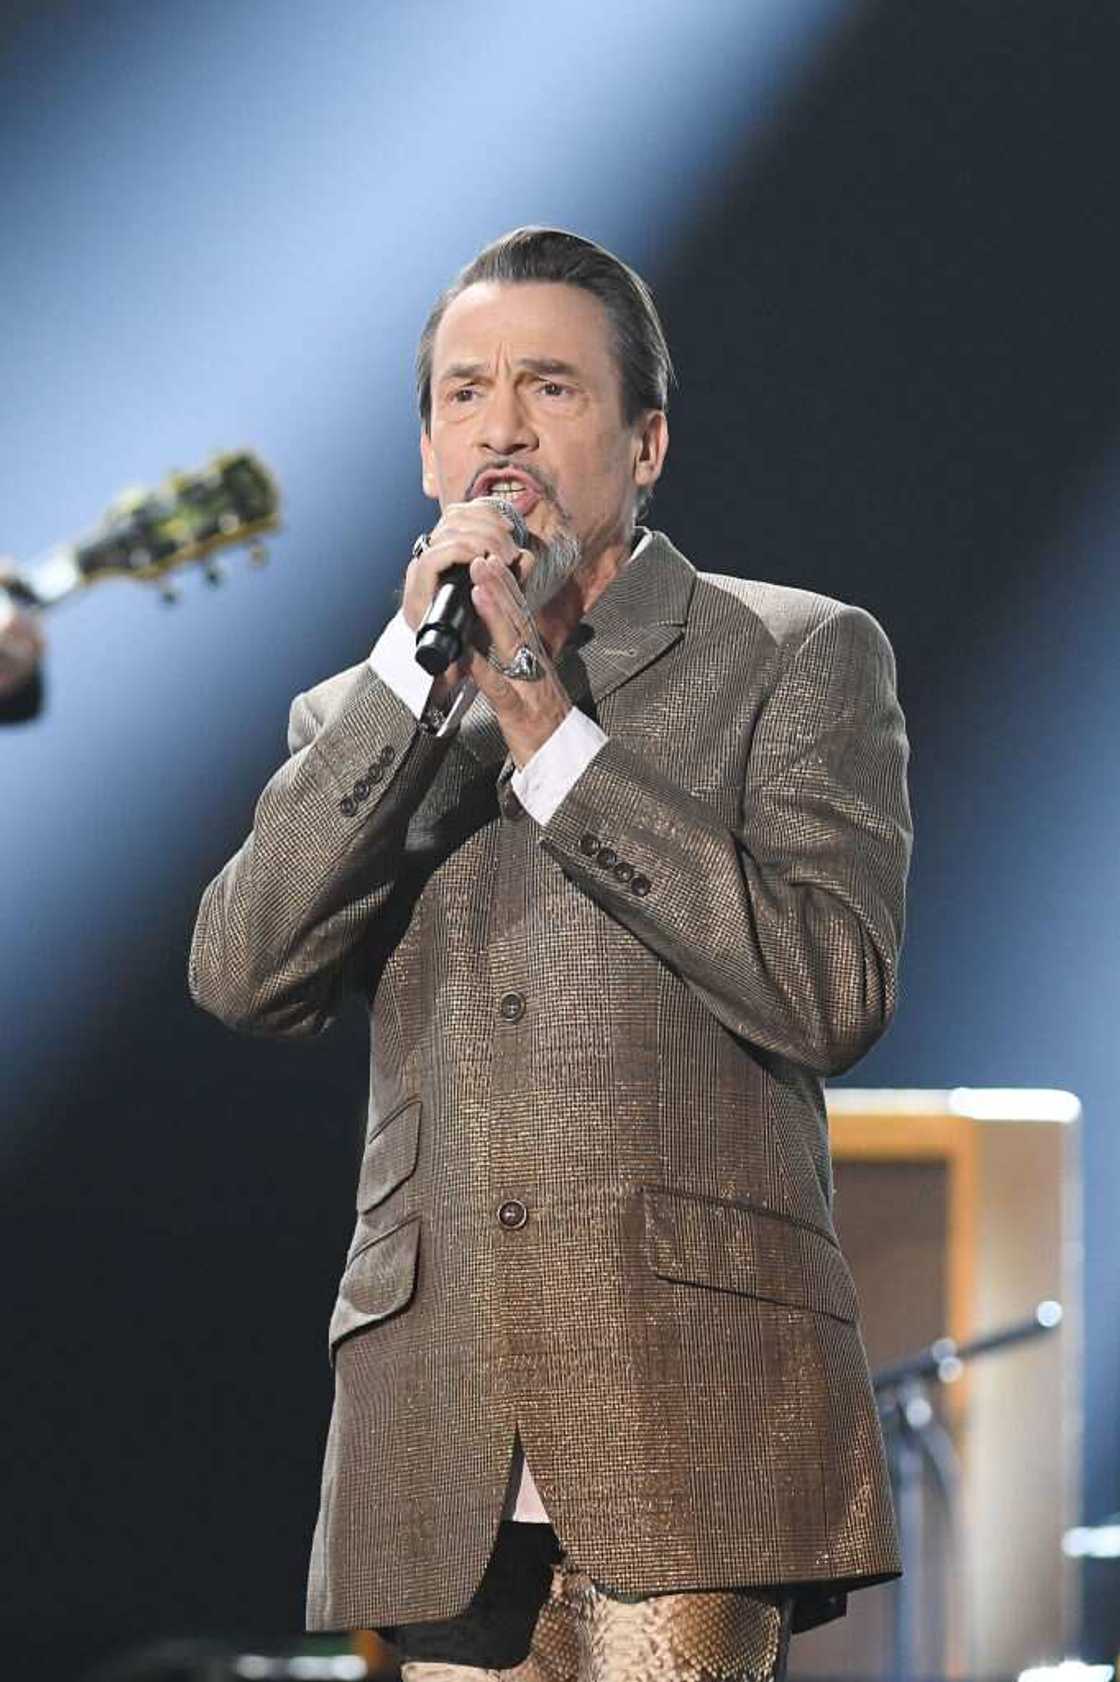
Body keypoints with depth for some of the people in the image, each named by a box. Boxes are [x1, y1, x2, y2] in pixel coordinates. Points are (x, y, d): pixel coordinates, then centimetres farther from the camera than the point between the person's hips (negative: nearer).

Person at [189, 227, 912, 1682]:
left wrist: (550, 732, -5)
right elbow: (242, 976, 3)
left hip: (695, 1413, -3)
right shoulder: (361, 720, 22)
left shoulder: (799, 658, 11)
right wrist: (414, 673, -3)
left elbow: (832, 989, -4)